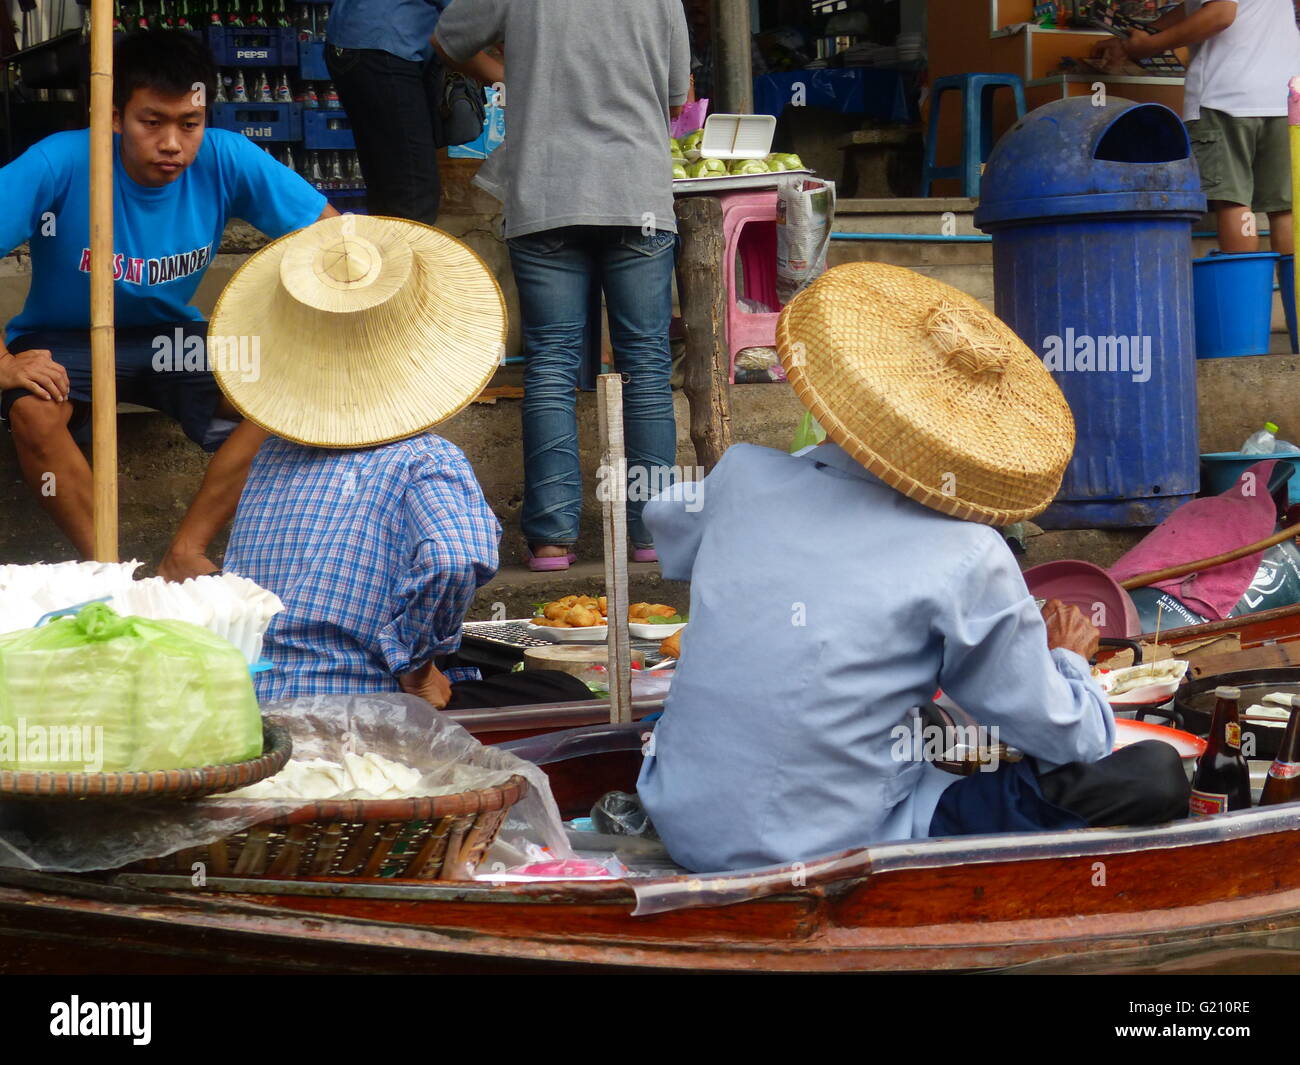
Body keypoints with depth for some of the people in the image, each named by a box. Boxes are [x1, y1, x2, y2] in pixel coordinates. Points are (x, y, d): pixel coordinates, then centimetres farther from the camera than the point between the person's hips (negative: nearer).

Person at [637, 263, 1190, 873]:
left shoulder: (743, 476, -3)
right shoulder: (965, 559, -16)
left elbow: (668, 528, 23)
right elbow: (1069, 738, -5)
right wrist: (1065, 660, 17)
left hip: (679, 824, 6)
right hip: (839, 856, -5)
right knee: (1153, 773, -1)